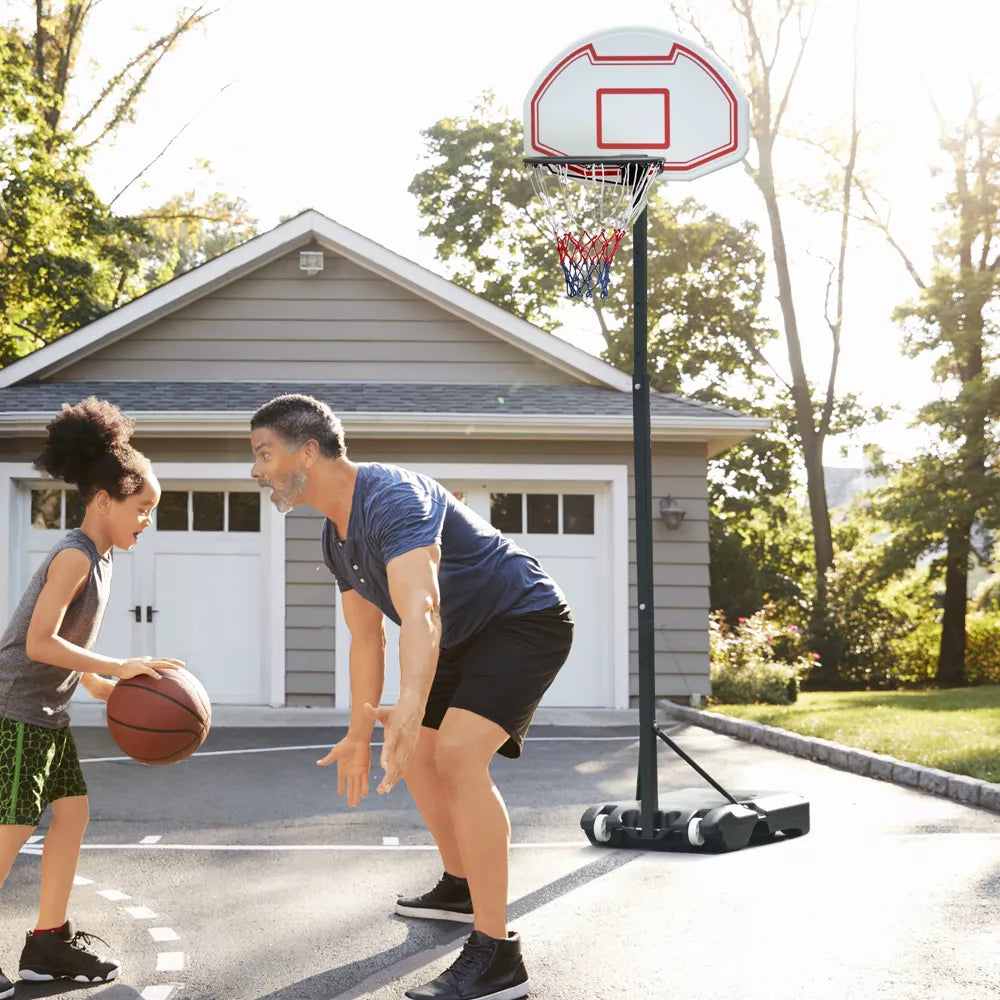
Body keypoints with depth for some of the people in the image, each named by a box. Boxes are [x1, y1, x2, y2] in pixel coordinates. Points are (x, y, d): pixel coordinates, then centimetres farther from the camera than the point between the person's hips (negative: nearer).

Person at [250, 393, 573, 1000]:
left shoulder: (391, 497, -29)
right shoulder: (337, 538, 4)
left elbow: (421, 612, -45)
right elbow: (367, 638, 14)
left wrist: (410, 708, -59)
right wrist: (361, 734, 16)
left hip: (525, 621, -11)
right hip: (468, 639, 11)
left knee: (458, 752, -26)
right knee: (417, 754, 19)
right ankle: (460, 887, 40)